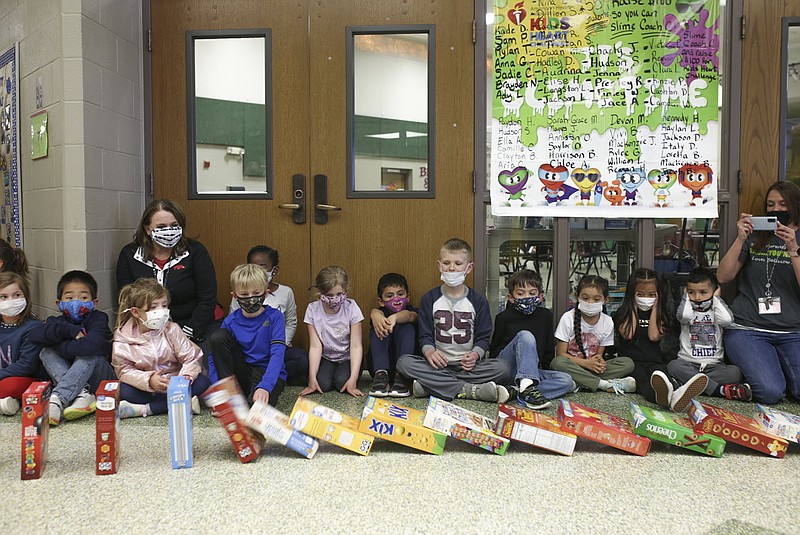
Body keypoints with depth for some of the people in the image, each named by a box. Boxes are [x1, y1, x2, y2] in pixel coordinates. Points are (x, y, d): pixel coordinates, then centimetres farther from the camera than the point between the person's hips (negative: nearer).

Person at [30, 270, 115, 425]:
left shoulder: (98, 318, -12)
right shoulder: (59, 322, 3)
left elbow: (94, 345, -33)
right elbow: (35, 334, -19)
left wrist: (60, 346, -18)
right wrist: (69, 330, -28)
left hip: (99, 377, -5)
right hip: (72, 380, 5)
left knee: (90, 355, -30)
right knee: (46, 353, -12)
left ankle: (57, 399, -36)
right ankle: (82, 394, -30)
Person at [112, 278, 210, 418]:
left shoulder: (172, 330, -7)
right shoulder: (123, 337, -7)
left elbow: (191, 358, -9)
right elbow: (124, 370, -10)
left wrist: (185, 377, -30)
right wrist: (149, 380, -28)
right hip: (144, 388, -1)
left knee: (203, 382, -25)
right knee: (121, 391, -30)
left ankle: (144, 409, -28)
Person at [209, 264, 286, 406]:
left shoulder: (274, 317, -10)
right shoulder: (231, 321, -1)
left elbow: (277, 354, -21)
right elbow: (215, 356, 1)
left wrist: (264, 386, -35)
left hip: (270, 374, -5)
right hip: (242, 372, 5)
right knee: (217, 335, -15)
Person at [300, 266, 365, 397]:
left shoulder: (351, 308, -17)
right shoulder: (313, 310, -13)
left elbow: (356, 346, -17)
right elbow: (315, 346, -13)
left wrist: (353, 380, -27)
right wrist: (312, 378, -24)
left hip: (347, 358, -1)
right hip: (326, 358, 1)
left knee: (342, 381, -27)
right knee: (323, 383, -26)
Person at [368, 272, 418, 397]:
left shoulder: (411, 311, 0)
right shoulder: (382, 312, 3)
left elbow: (409, 316, -27)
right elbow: (375, 311, -24)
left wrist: (394, 317, -51)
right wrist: (376, 317, -51)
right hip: (381, 364, 1)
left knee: (406, 328, -23)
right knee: (378, 327, -19)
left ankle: (400, 377, -33)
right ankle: (381, 375, -32)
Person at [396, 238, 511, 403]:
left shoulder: (479, 301, 6)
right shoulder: (429, 299, 7)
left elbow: (483, 337, 5)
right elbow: (425, 335, 4)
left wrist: (475, 354, -17)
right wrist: (429, 352, -19)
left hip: (467, 365, 0)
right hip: (438, 365, 0)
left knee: (503, 368, -27)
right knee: (404, 362, -28)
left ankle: (430, 386, -28)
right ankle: (470, 390, -31)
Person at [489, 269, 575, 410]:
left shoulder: (545, 315, 9)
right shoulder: (504, 317, 0)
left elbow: (550, 348, 15)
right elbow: (494, 350, 7)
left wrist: (547, 369, 7)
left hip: (534, 370, 4)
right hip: (505, 365, -4)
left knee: (567, 381, -20)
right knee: (525, 335, -30)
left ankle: (519, 392, -34)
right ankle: (526, 386, -47)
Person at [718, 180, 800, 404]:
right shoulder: (754, 237, 13)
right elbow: (723, 277, 1)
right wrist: (740, 239, -8)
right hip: (748, 329, -1)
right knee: (770, 392, -23)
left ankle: (779, 363, 9)